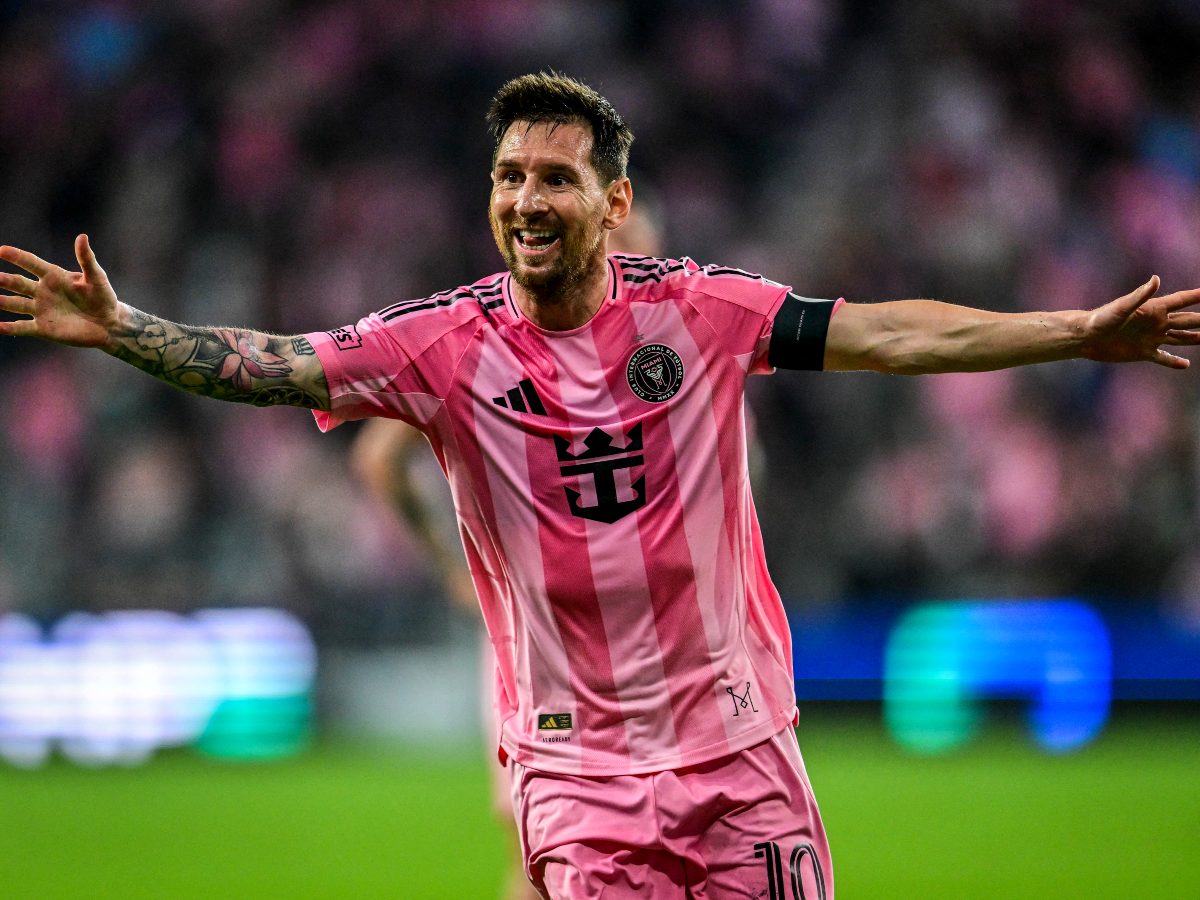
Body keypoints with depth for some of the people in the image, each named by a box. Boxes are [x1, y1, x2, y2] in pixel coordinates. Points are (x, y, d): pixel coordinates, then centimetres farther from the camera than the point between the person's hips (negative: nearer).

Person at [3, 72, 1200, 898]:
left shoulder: (698, 310, -2)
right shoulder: (448, 344, -5)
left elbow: (891, 336, -2)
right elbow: (265, 366, -12)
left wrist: (1082, 333, -7)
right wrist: (118, 330, -26)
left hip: (740, 742, 1)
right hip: (577, 761, -1)